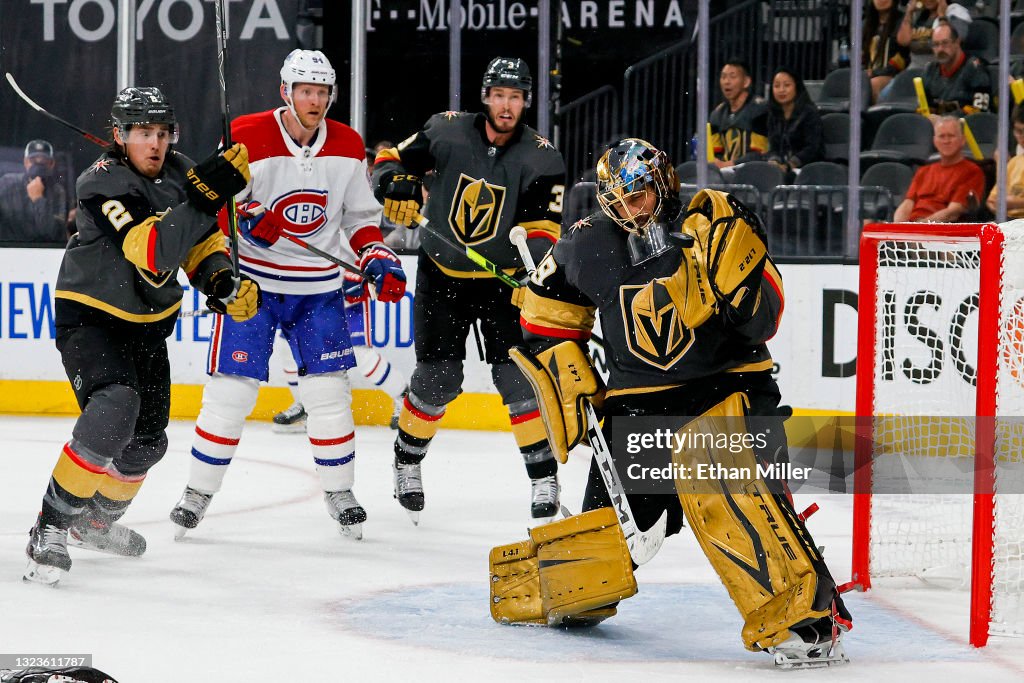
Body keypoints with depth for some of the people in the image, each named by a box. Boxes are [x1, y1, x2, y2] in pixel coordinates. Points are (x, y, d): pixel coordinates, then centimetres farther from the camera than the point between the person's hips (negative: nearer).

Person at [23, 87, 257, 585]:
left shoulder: (179, 172, -4)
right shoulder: (103, 182, -25)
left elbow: (202, 241, 10)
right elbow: (155, 250, -39)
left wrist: (220, 281, -10)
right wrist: (205, 193, -47)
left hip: (147, 322, 7)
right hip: (88, 316, -7)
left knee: (146, 441, 13)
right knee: (115, 407, -31)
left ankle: (98, 519, 41)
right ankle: (50, 530, -25)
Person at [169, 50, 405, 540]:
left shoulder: (348, 147, 1)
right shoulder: (247, 138, -12)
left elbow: (360, 218, 10)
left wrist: (378, 261, -5)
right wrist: (244, 219, -27)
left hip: (319, 287, 3)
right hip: (252, 282, -3)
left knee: (328, 390, -1)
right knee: (231, 390, -5)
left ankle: (339, 490, 15)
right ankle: (199, 492, 8)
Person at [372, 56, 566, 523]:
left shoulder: (541, 158, -10)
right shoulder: (447, 131, -9)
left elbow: (544, 226, -13)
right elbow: (392, 161, 1)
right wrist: (395, 184, -21)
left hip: (504, 280, 0)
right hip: (441, 275, 1)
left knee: (517, 376, -10)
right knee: (436, 379, 1)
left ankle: (544, 476, 0)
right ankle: (407, 461, 25)